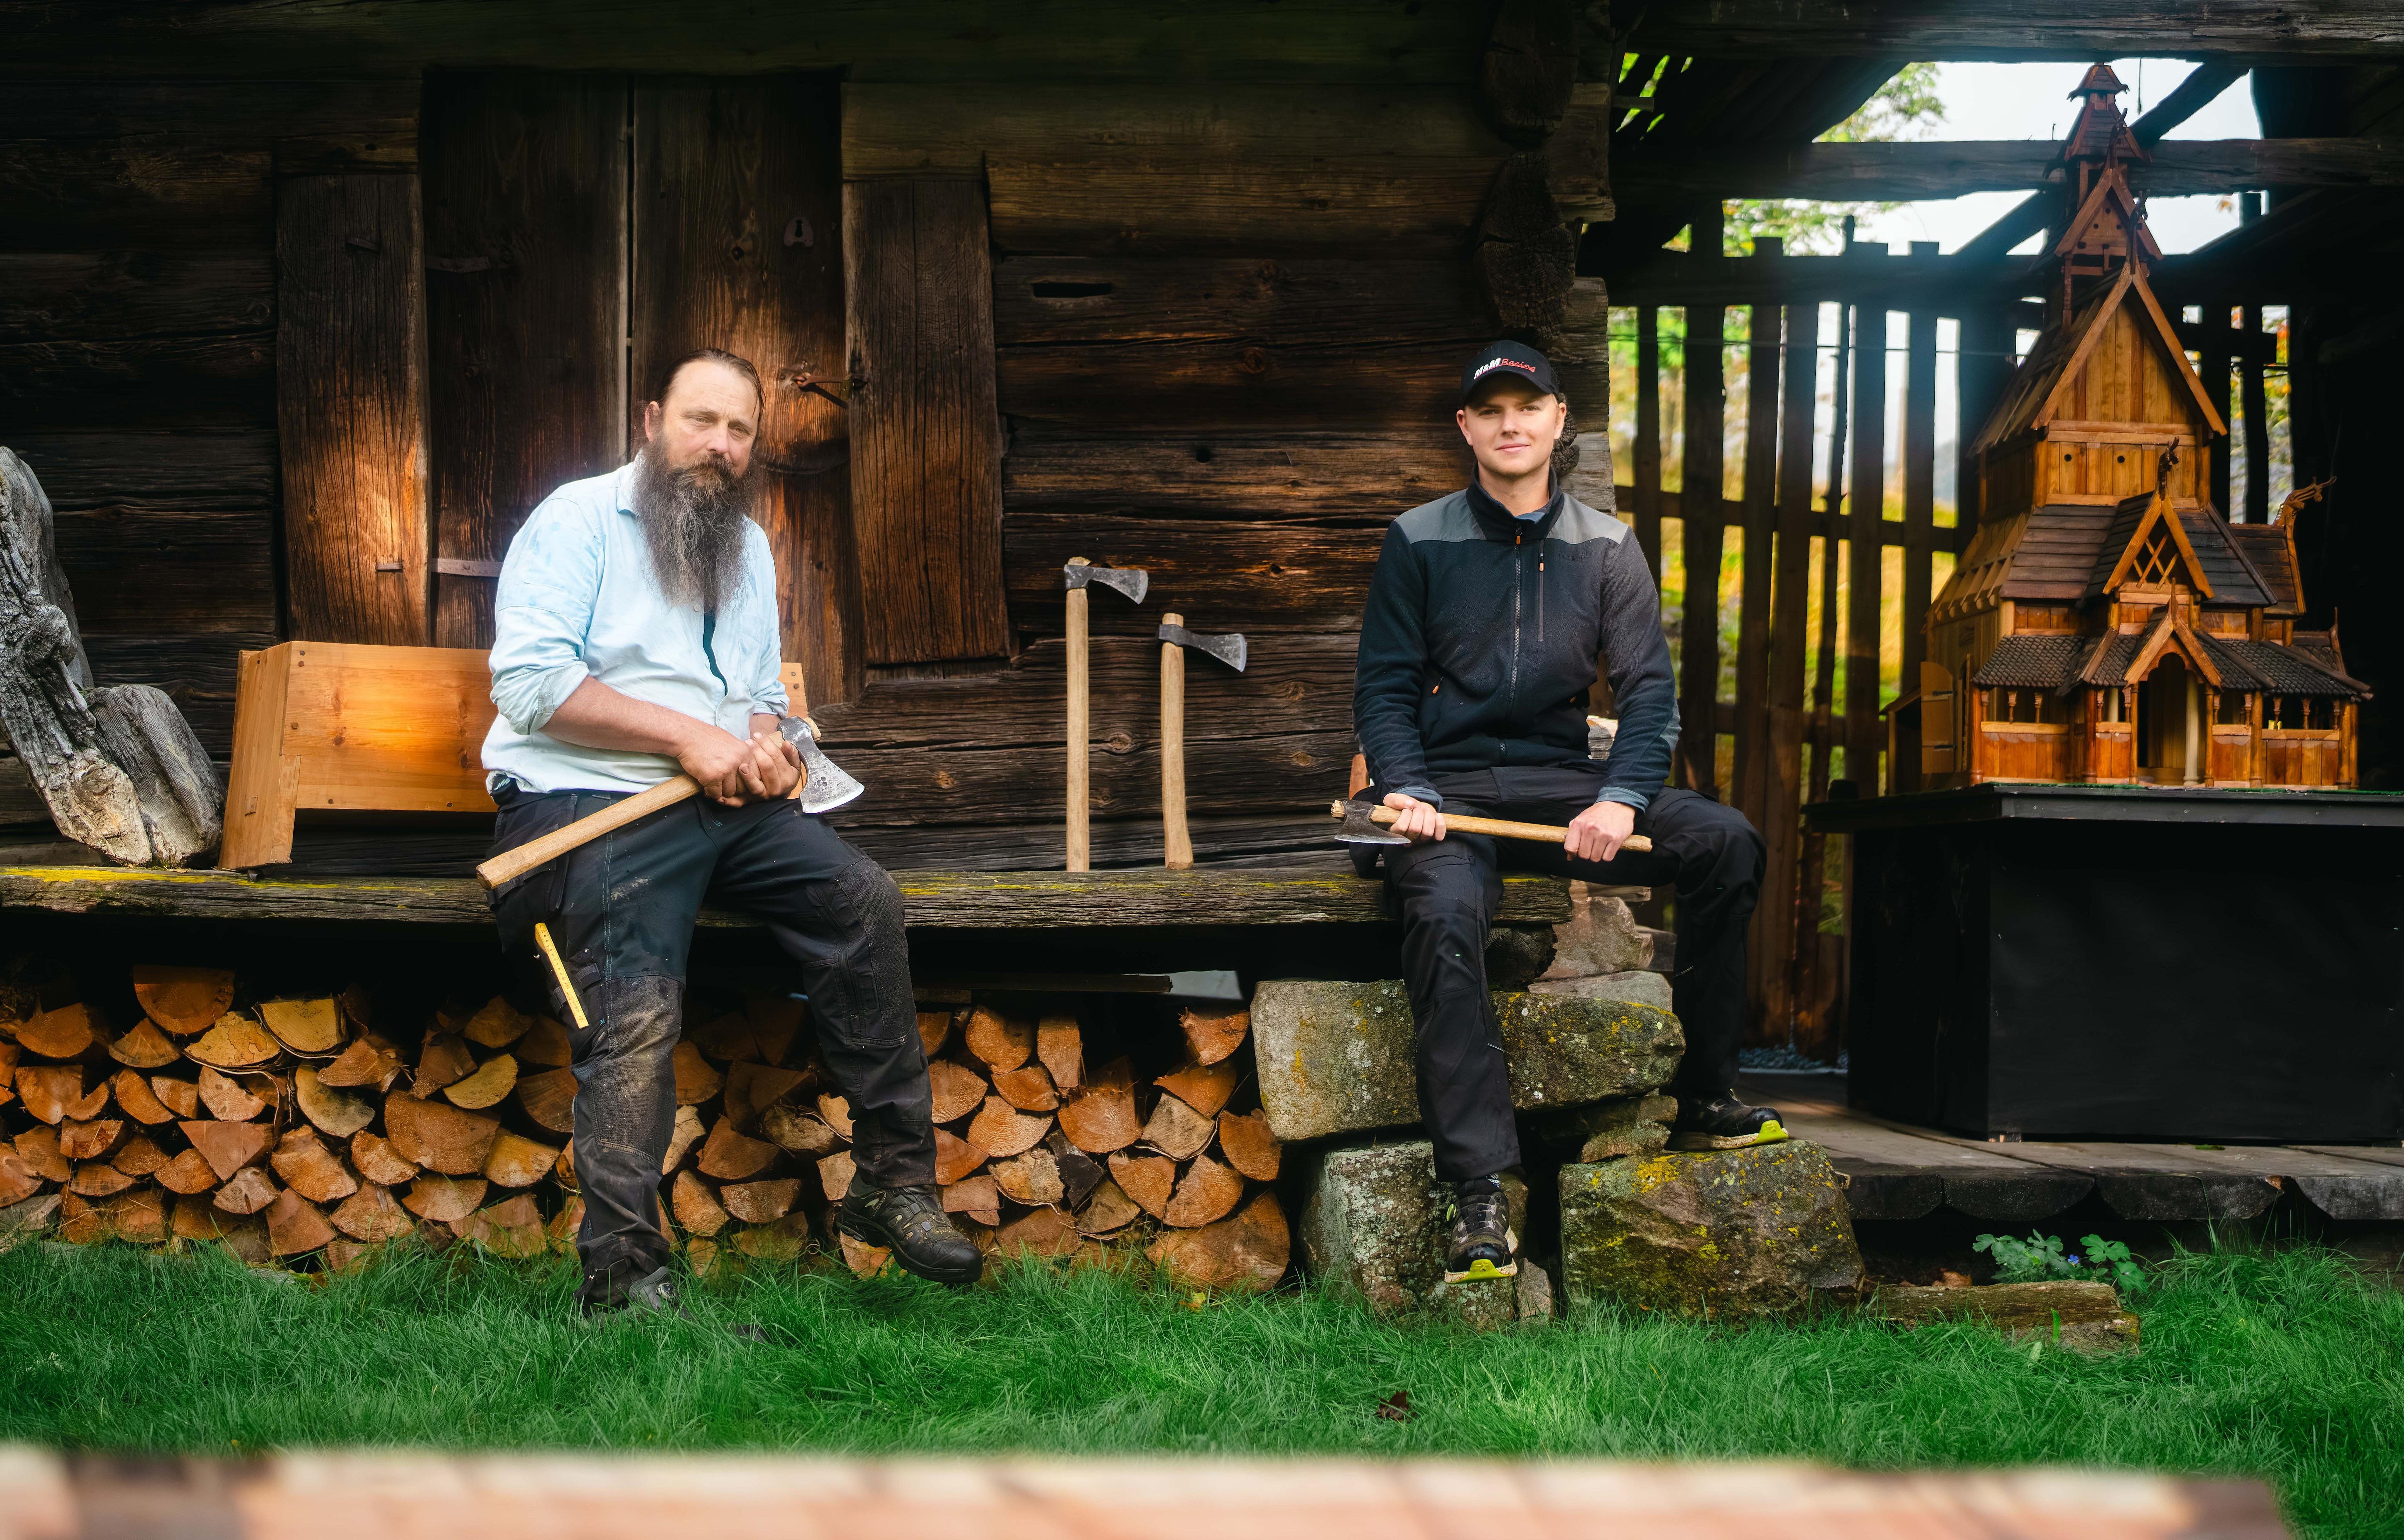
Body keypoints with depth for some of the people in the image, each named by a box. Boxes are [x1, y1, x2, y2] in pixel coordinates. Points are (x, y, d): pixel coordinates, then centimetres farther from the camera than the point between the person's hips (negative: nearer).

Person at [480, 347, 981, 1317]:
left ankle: (893, 1185, -6)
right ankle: (624, 1280, -21)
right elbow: (531, 682, -13)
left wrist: (763, 744, 1)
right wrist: (690, 736, -15)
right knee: (636, 1019, -26)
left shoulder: (747, 547, 23)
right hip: (588, 800, -7)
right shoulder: (580, 519, -1)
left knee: (865, 901, -14)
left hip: (719, 801, 7)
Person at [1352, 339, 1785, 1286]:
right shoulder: (1418, 543, 5)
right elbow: (1385, 686, 3)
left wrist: (1621, 801, -15)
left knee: (1726, 844, -19)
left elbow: (1649, 691, 3)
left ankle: (1704, 1100, -8)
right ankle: (1478, 1192, -36)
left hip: (1561, 783, 3)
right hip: (1447, 788, -3)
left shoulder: (1606, 550, 9)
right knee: (1446, 914, -35)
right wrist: (1406, 790, -17)